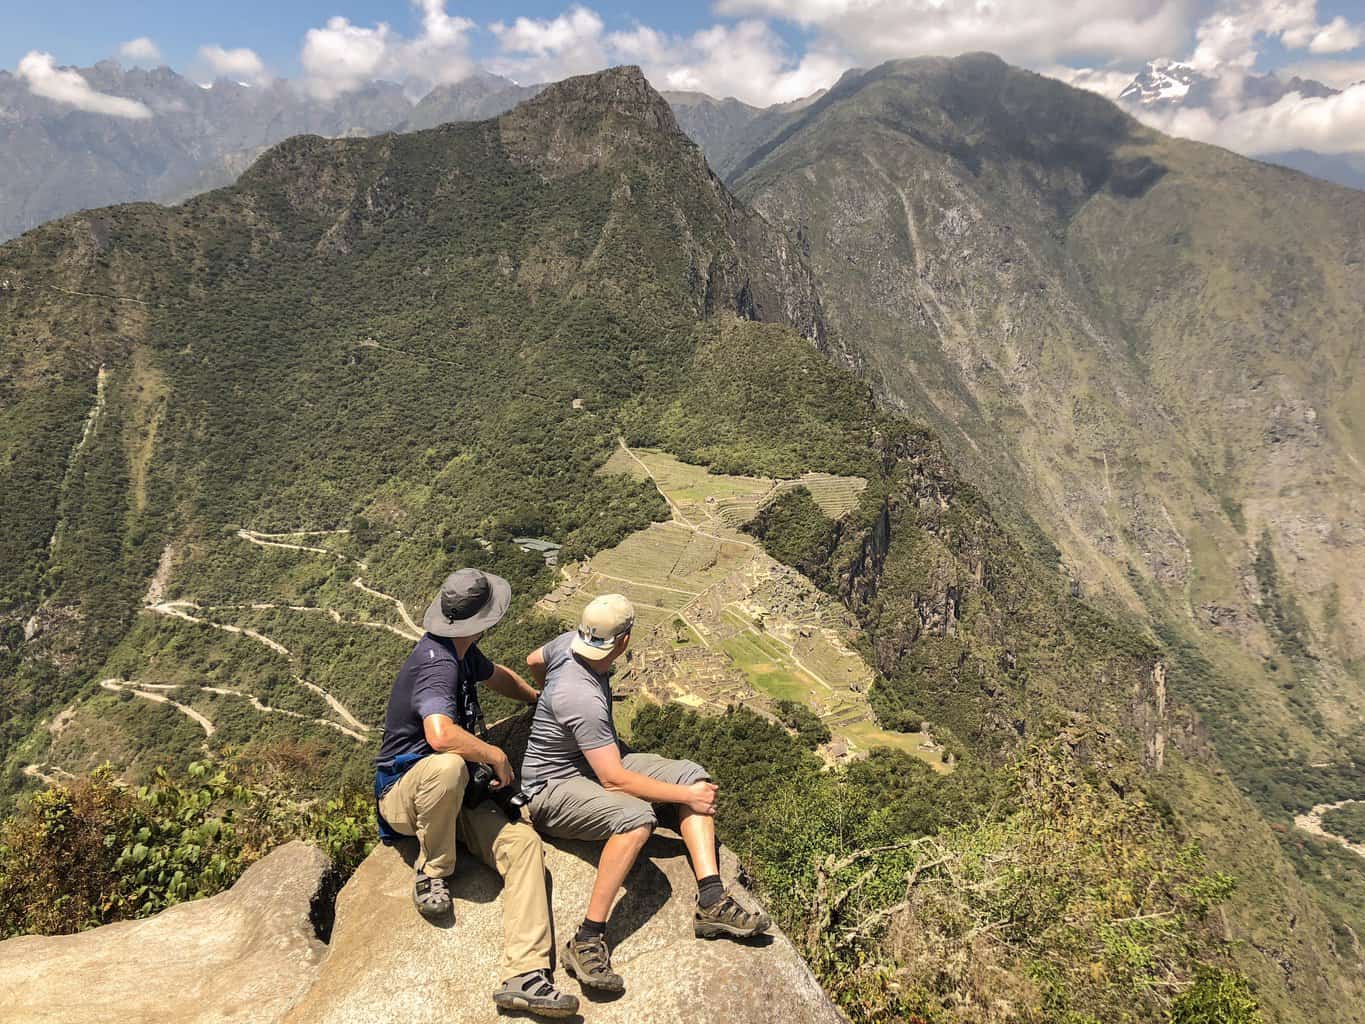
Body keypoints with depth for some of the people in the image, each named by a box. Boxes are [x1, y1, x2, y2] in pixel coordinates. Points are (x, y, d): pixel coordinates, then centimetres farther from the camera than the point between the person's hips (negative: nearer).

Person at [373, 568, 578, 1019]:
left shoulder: (461, 651, 7)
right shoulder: (437, 663, -25)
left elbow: (496, 675, 31)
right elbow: (441, 735, -42)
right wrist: (497, 757, -26)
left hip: (454, 797, 8)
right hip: (402, 792, -8)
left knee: (524, 842, -17)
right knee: (447, 765, -42)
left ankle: (524, 974, -26)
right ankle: (432, 872, -14)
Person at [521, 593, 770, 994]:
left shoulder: (570, 642, -7)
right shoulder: (584, 699, -32)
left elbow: (533, 660, 17)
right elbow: (615, 780, -30)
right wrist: (687, 796, -22)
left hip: (596, 761, 10)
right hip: (553, 787, -10)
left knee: (692, 774, -6)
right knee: (637, 817, -39)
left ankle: (712, 902, -16)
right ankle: (587, 939, -27)